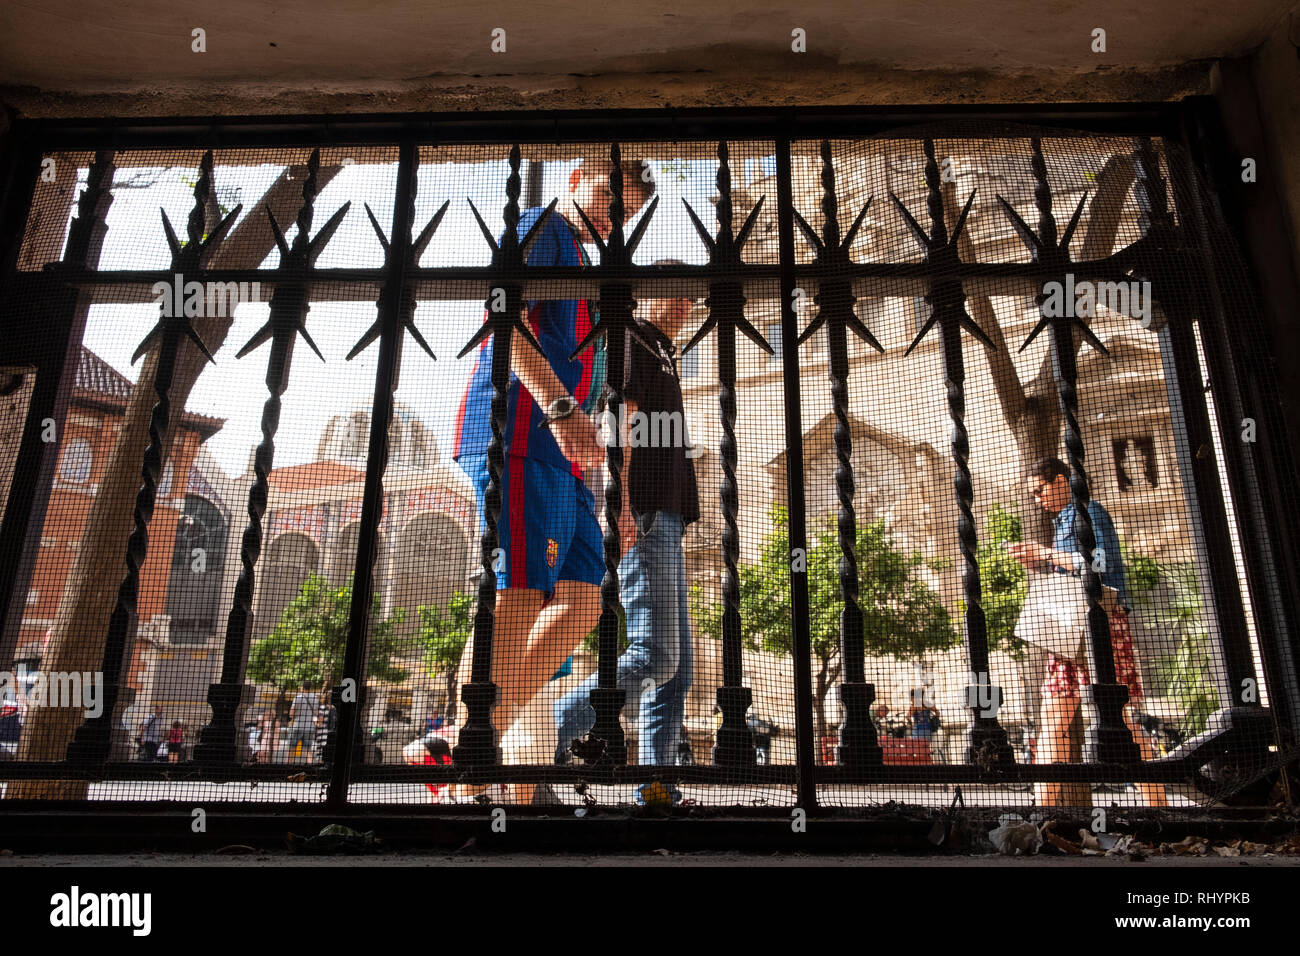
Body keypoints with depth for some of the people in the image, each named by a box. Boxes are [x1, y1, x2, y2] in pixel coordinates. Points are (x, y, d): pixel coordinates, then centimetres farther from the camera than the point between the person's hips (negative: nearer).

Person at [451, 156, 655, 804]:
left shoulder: (580, 265, 34)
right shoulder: (542, 227, 8)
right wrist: (561, 407, -25)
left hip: (554, 452, 9)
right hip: (516, 428, -9)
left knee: (581, 600, 0)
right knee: (517, 597, -16)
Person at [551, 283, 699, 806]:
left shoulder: (661, 356, 32)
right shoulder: (630, 340, 4)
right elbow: (616, 424, -12)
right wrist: (619, 504, -25)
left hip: (663, 521, 10)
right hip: (642, 517, -10)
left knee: (676, 667, 4)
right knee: (654, 656, -17)